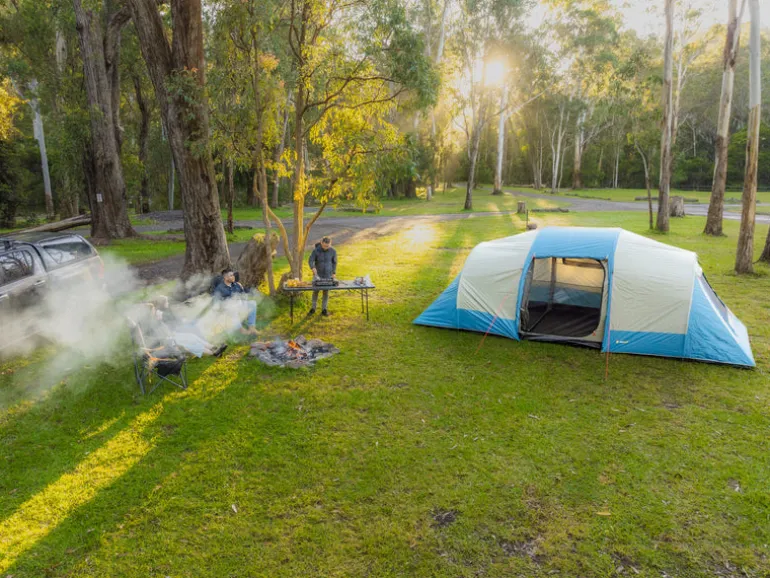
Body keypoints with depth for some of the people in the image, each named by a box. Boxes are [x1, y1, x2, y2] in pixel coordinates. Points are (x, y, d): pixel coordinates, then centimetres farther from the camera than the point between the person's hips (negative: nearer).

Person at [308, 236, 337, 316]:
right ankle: (313, 308, 19)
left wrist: (334, 273, -1)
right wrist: (313, 268, -37)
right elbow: (310, 261, -18)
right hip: (318, 274, -1)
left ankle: (324, 309, 16)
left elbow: (334, 262, 3)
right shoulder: (316, 250, -15)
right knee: (315, 291, 5)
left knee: (326, 292, 6)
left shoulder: (333, 251, -8)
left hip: (328, 275, 1)